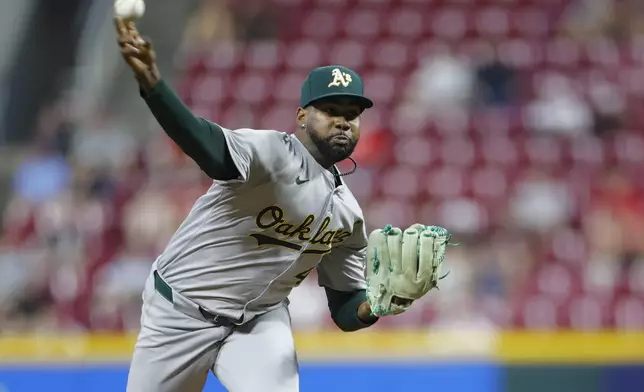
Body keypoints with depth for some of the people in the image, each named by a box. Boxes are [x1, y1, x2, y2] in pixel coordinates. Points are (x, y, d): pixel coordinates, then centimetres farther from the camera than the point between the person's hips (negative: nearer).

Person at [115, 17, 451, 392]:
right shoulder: (273, 152, -16)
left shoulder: (348, 213, 3)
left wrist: (379, 304, -15)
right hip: (182, 313, -4)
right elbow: (209, 147, -38)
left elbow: (346, 310, 10)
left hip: (260, 322, 4)